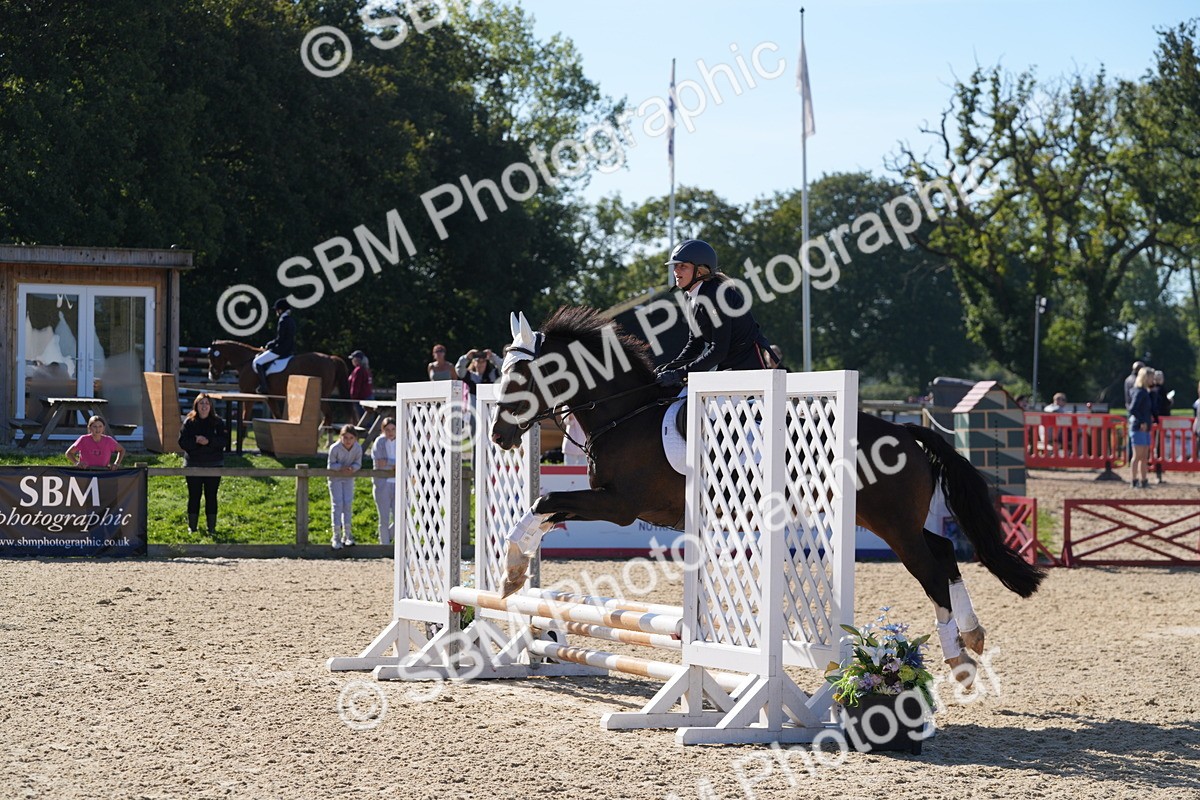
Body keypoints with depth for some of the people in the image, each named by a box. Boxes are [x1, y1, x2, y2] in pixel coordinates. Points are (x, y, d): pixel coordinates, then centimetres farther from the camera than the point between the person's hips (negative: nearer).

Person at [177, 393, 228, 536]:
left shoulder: (218, 422, 1)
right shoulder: (189, 421, 0)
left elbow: (224, 439, -7)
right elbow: (182, 441, -5)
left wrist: (209, 441, -21)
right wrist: (196, 441, -22)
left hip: (214, 465, 0)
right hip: (193, 464, 0)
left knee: (211, 496, 3)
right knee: (194, 496, 6)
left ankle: (212, 528, 9)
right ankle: (192, 526, 16)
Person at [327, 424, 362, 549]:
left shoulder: (358, 448, -18)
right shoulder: (335, 448, -25)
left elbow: (358, 463, -8)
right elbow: (331, 465, -15)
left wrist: (352, 468, -30)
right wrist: (341, 468, -34)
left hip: (349, 478, 3)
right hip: (335, 478, -3)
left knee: (348, 504, 0)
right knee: (337, 504, -8)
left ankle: (347, 535, 10)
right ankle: (336, 536, -3)